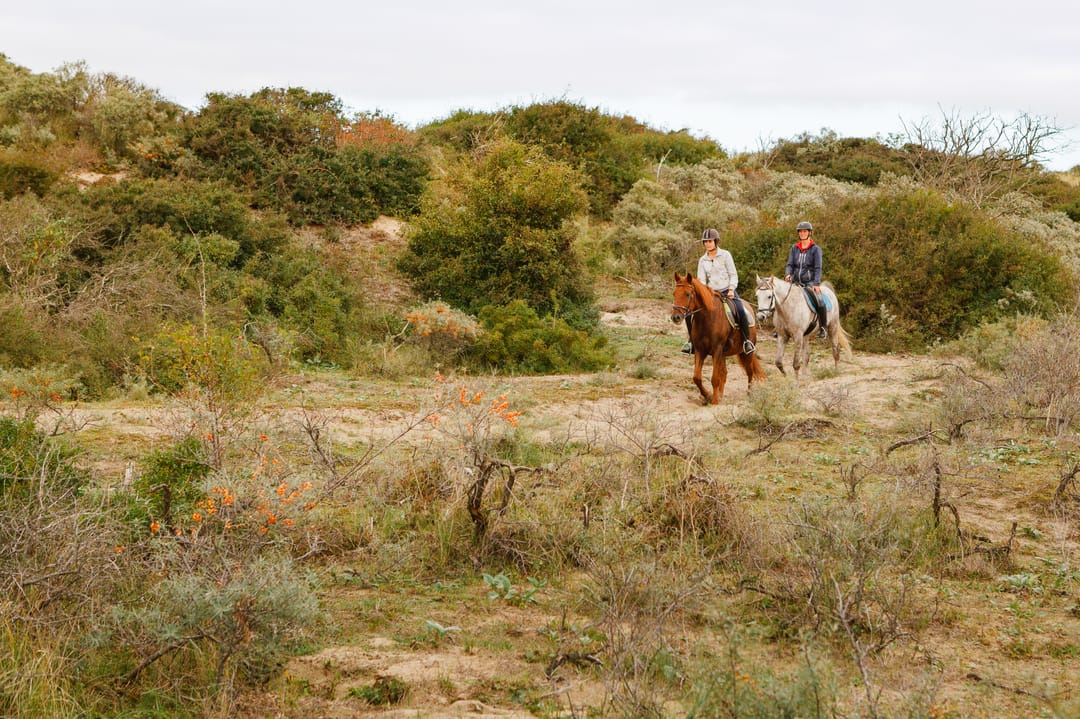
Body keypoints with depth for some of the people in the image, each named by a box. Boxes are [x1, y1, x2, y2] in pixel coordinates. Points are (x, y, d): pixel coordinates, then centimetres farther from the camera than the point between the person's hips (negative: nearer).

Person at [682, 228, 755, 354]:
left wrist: (731, 290, -13)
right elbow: (701, 279, 6)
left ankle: (747, 340, -16)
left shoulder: (725, 255, 0)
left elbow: (733, 275, 0)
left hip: (727, 291, -4)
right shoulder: (702, 260, 9)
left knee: (740, 311, -31)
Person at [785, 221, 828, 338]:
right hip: (796, 282, 4)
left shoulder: (815, 249, 0)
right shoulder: (794, 248, 11)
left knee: (819, 301, -26)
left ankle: (823, 327, -12)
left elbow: (818, 268, -6)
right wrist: (788, 274, -16)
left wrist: (816, 284, -18)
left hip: (810, 282, -4)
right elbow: (790, 264, 6)